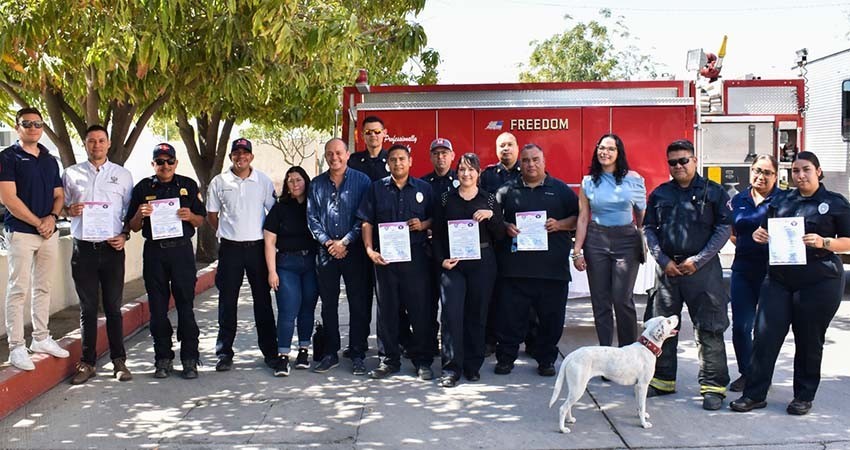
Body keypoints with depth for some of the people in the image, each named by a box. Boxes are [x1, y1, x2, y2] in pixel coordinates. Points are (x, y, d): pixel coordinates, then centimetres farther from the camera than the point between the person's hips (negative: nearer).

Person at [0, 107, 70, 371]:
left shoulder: (50, 160, 14)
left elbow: (59, 195, 14)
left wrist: (52, 217, -6)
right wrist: (38, 223, -11)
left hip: (49, 232, 6)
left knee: (43, 288, 12)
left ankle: (41, 339, 21)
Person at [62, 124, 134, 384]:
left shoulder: (123, 175, 7)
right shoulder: (71, 174, 8)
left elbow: (131, 211, 10)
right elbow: (60, 207, 13)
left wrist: (125, 235, -5)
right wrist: (70, 210, -9)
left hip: (112, 248, 0)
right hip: (83, 248, 1)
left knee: (113, 307, 4)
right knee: (87, 308, 5)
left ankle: (119, 361, 11)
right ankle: (87, 362, 13)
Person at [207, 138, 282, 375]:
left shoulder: (263, 181, 4)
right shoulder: (219, 182, 4)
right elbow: (211, 215, 13)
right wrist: (227, 234, 8)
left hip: (257, 246, 0)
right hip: (230, 248, 0)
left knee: (263, 300, 4)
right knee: (227, 301, 4)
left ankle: (270, 352, 11)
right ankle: (224, 353, 14)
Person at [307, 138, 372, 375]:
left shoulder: (361, 181, 0)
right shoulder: (316, 184, 10)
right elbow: (312, 218, 8)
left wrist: (344, 242, -11)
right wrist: (327, 242, -6)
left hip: (354, 251, -3)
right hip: (326, 252, 3)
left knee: (359, 304, 0)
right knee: (328, 304, 9)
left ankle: (358, 355, 9)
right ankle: (330, 353, 18)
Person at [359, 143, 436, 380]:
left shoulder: (424, 188, 9)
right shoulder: (377, 188, 10)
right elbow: (367, 222, 6)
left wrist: (423, 224, -8)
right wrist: (369, 249, -5)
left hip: (416, 257, -1)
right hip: (385, 258, 1)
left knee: (420, 309, 0)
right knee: (387, 310, 6)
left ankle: (423, 361, 10)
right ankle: (390, 359, 17)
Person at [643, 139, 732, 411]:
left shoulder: (713, 192, 1)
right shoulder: (659, 194, 11)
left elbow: (724, 228, -3)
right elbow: (648, 229, 10)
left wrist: (698, 260, -10)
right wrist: (664, 261, -3)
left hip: (702, 268, -4)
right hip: (667, 268, 4)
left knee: (708, 329, -3)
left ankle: (713, 385, 5)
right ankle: (663, 380, 23)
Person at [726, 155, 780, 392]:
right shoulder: (739, 200, 10)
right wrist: (745, 246, 8)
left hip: (772, 270, -4)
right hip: (743, 269, 4)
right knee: (740, 326, 4)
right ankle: (745, 373, 19)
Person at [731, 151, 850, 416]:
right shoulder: (781, 201, 14)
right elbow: (767, 232, 23)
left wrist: (823, 242, -17)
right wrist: (760, 235, 0)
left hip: (819, 282, -3)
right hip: (779, 279, 3)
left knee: (809, 341, 6)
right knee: (765, 336, -2)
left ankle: (804, 397, 20)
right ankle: (754, 394, 5)